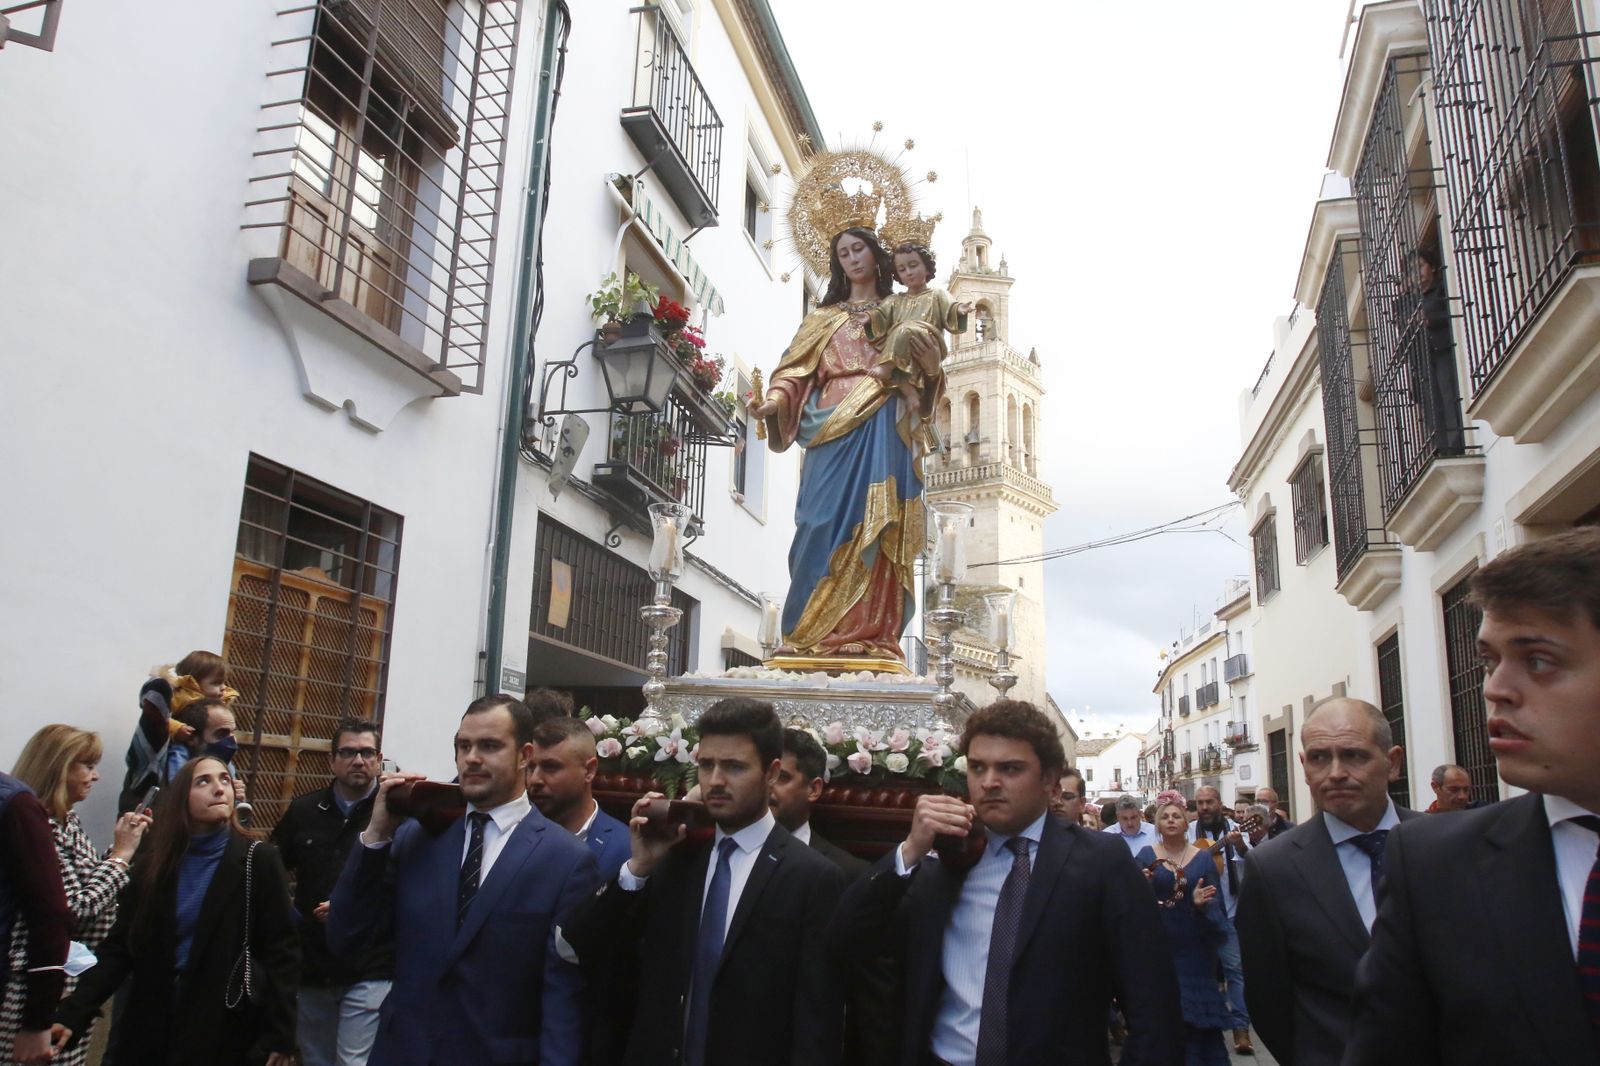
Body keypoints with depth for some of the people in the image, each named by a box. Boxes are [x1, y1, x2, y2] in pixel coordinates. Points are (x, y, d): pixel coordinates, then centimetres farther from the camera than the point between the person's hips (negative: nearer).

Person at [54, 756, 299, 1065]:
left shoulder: (258, 859, -6)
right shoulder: (155, 862, 4)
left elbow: (280, 949, -8)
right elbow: (121, 946, 2)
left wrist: (280, 1034, -12)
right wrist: (73, 1012, -11)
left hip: (226, 1028, -3)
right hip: (154, 1024, 3)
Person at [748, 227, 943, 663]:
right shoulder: (824, 317, 22)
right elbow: (797, 370, 9)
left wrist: (932, 364, -6)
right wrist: (773, 401, -10)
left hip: (886, 432, 0)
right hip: (835, 429, 0)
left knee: (876, 527, -10)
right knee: (831, 523, -12)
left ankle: (870, 633, -13)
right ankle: (819, 633, -13)